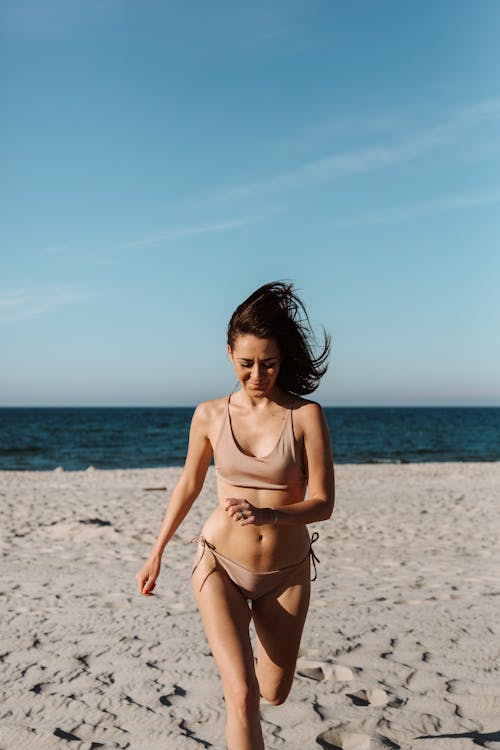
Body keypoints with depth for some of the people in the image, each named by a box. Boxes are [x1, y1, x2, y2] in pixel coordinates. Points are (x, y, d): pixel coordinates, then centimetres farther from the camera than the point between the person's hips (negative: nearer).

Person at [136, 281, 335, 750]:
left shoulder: (306, 416, -12)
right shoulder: (210, 416, -5)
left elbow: (323, 504, -11)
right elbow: (189, 485, 9)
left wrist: (266, 514, -29)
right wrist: (156, 554, 14)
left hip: (286, 572, 1)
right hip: (220, 563, 0)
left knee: (274, 693, 19)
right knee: (242, 696, -13)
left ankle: (240, 658, 54)